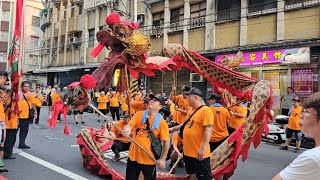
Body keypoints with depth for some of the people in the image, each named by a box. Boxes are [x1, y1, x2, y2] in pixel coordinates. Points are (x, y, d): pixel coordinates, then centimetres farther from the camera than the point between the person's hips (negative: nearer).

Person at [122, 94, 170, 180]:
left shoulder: (161, 122, -11)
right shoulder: (138, 115, -1)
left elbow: (166, 141, -7)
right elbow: (130, 125, -12)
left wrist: (163, 159, -7)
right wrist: (127, 129, -36)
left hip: (149, 159, -3)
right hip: (133, 156, 3)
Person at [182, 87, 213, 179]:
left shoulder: (206, 110, -18)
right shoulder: (191, 110, 10)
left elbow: (208, 130, -23)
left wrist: (203, 149, -26)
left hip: (199, 153, -9)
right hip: (188, 151, 9)